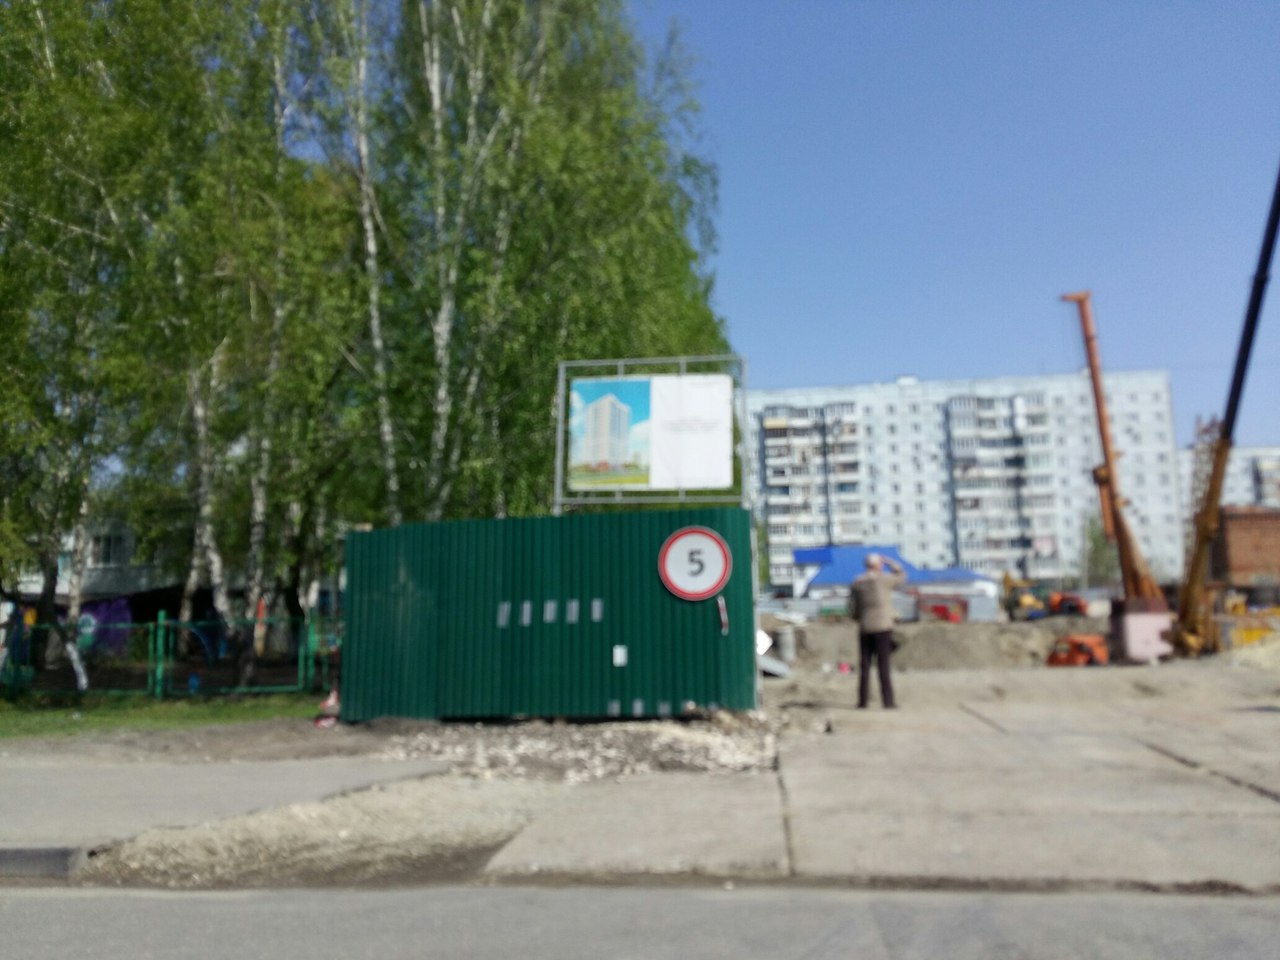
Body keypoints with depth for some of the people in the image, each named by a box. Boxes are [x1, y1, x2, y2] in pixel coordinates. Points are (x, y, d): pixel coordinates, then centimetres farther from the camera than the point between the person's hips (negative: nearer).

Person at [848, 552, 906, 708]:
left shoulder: (856, 584, 4)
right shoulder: (884, 579, -6)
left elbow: (852, 611, 4)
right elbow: (901, 577, 13)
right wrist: (888, 561, 16)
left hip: (864, 629, 3)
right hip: (883, 627, -3)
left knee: (864, 666, 7)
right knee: (883, 665, 0)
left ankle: (862, 701, 6)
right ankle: (888, 701, 0)